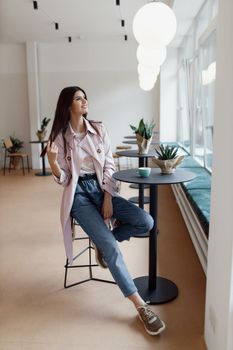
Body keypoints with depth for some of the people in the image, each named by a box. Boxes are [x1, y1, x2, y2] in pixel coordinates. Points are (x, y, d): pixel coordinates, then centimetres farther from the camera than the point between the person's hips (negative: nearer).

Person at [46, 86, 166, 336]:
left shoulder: (99, 130, 4)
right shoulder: (60, 137, -3)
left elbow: (109, 166, 3)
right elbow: (63, 179, -3)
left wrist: (108, 199, -7)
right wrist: (52, 161, -23)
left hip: (102, 189, 4)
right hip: (79, 194, -3)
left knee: (146, 222, -16)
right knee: (111, 247, -20)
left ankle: (102, 240, 10)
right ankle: (141, 306, -10)